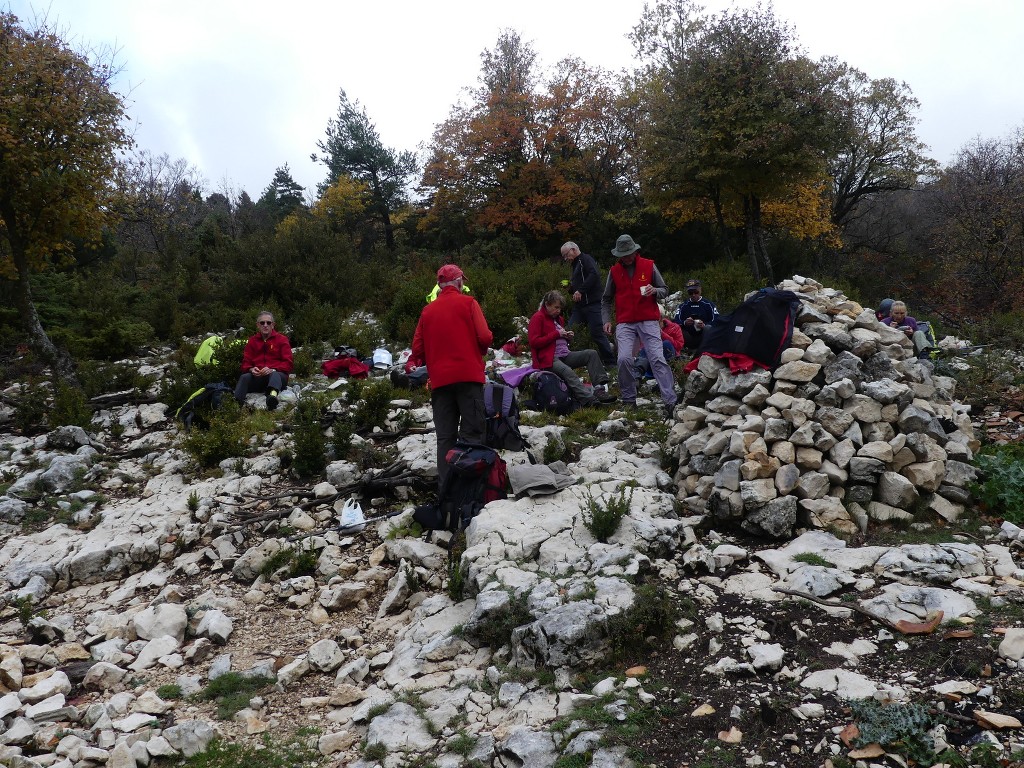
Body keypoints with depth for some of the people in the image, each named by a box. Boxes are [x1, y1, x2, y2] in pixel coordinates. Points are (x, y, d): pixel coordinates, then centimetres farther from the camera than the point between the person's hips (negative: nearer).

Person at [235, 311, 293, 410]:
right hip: (257, 377, 3)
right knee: (244, 377, -30)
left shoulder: (282, 339, 7)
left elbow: (287, 363, 0)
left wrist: (272, 370, -19)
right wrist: (251, 369, -12)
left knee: (275, 375, -39)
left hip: (277, 374, -3)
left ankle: (273, 395, -74)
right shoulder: (252, 341, 16)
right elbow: (245, 363, 14)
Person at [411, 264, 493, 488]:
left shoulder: (427, 310, 10)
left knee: (445, 436, 7)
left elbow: (417, 350, 7)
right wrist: (481, 351, 12)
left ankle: (445, 487, 6)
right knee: (472, 433, -2)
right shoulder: (468, 303, 0)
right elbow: (485, 337, -9)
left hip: (440, 379, 4)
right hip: (468, 375, -3)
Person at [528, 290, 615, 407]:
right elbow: (534, 342, -14)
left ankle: (600, 389, -23)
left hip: (565, 356, 9)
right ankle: (589, 400, -51)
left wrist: (567, 336, 10)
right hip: (549, 359, -9)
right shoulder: (538, 318, -3)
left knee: (592, 353, -9)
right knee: (568, 371, -36)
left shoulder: (558, 318, 23)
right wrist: (557, 334, -13)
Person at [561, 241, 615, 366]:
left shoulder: (586, 259, -2)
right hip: (579, 305, 9)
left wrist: (580, 291, -21)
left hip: (592, 304, -9)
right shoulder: (574, 265, 25)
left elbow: (595, 274, -20)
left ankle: (610, 362, 0)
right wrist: (569, 286, 6)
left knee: (597, 334, -8)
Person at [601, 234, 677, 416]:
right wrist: (606, 319, 5)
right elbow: (607, 299, 17)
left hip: (649, 321, -1)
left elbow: (664, 290, 10)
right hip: (625, 324, 1)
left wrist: (655, 291, -13)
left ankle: (670, 401, -12)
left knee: (657, 359, -11)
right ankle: (629, 400, 0)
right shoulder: (614, 271, 9)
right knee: (624, 359, -14)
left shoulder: (648, 266, 5)